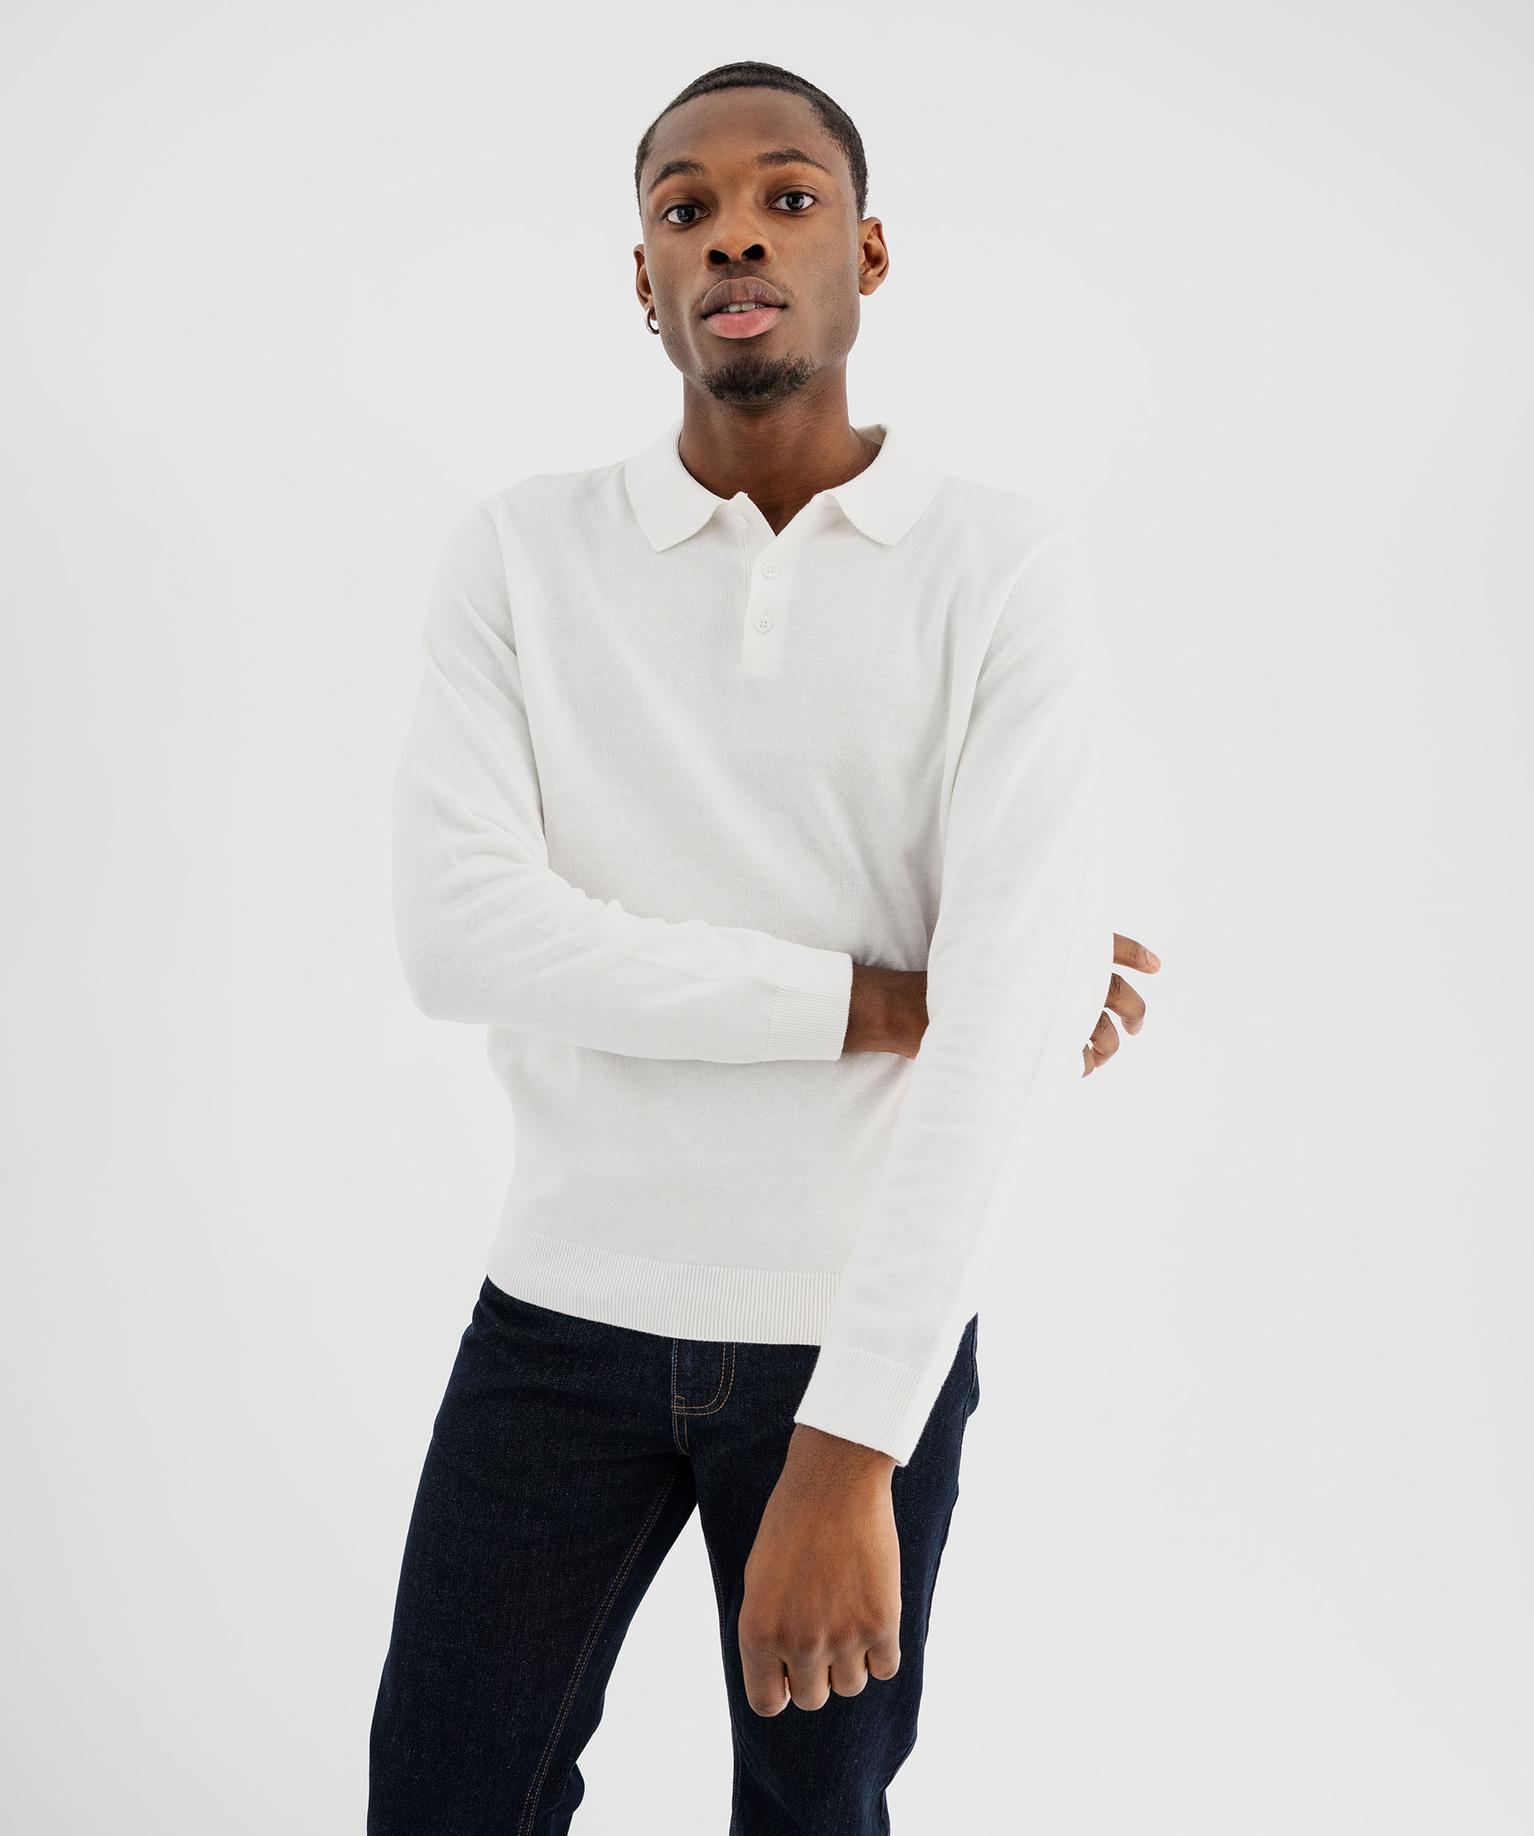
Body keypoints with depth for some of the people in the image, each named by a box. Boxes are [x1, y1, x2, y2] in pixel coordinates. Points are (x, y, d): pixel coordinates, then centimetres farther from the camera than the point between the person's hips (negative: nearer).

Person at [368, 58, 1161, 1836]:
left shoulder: (1002, 571, -10)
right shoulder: (520, 554, -4)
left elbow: (1018, 1012, -21)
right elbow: (461, 936, -16)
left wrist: (846, 1454, -29)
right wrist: (870, 997, -19)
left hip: (868, 1321, -1)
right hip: (565, 1304, 1)